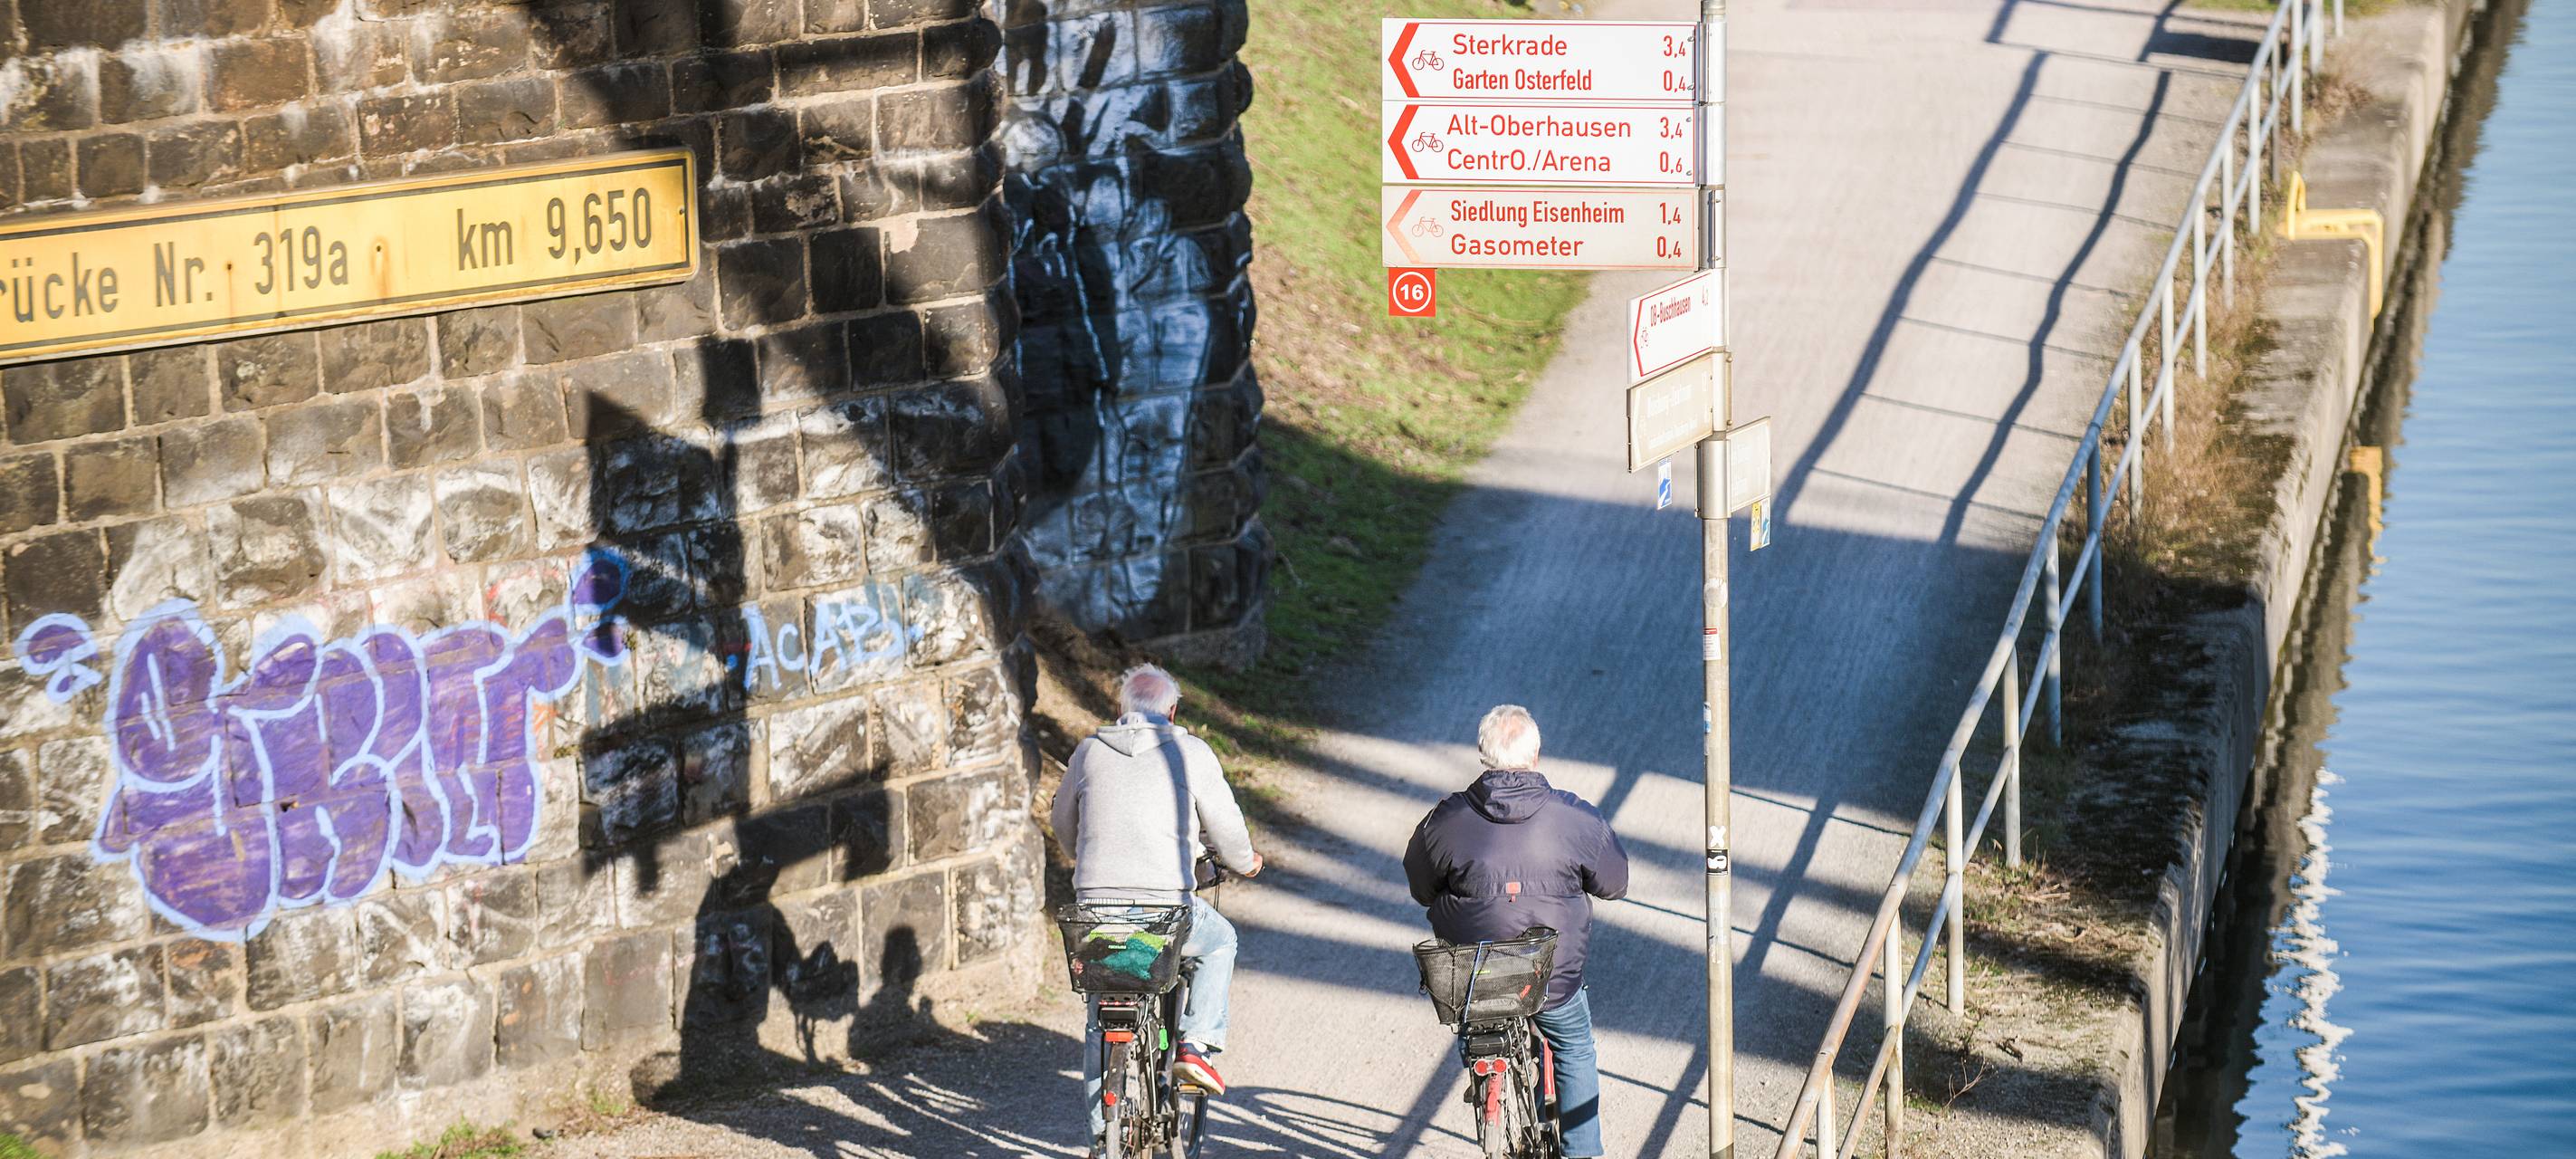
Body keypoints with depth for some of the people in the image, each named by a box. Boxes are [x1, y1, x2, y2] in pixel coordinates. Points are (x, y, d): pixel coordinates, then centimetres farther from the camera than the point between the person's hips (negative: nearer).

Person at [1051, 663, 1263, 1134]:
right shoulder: (1190, 752, 2)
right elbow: (1225, 825, 8)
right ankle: (1196, 1046, 15)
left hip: (1096, 902, 3)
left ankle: (1103, 1129, 18)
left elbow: (1064, 822, 25)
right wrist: (1244, 862, 31)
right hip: (1166, 903, -2)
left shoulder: (1089, 751, 10)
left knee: (1102, 1021, 19)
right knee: (1219, 941, 30)